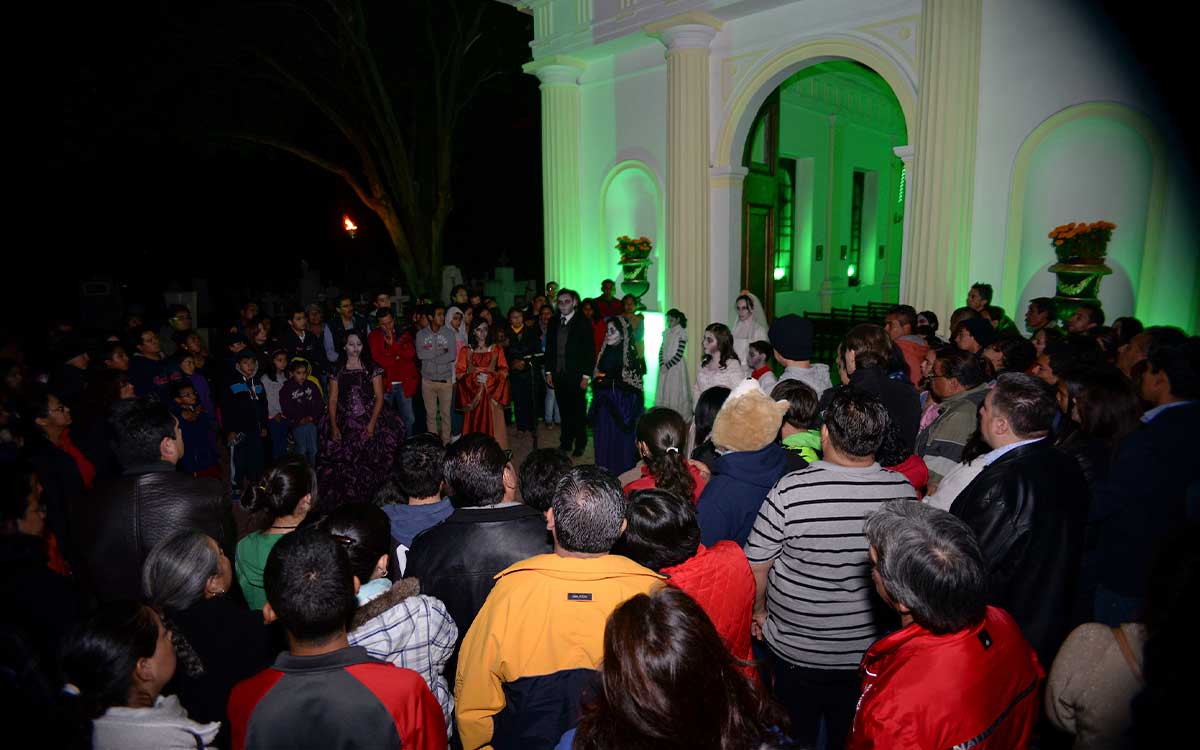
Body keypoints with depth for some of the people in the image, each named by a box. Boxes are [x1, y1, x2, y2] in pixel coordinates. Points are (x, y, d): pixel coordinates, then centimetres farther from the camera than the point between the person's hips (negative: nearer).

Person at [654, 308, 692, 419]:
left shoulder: (681, 334, -9)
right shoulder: (667, 333, 10)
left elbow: (679, 354, -13)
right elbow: (661, 350, 10)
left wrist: (667, 366, -12)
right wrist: (662, 364, -5)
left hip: (676, 367, -6)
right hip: (665, 367, 6)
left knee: (675, 393, -4)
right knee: (664, 392, 8)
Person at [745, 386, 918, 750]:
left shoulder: (789, 492, -28)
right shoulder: (903, 490, -16)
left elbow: (755, 566, -16)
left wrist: (759, 610, 4)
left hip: (795, 650, -3)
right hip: (870, 651, 3)